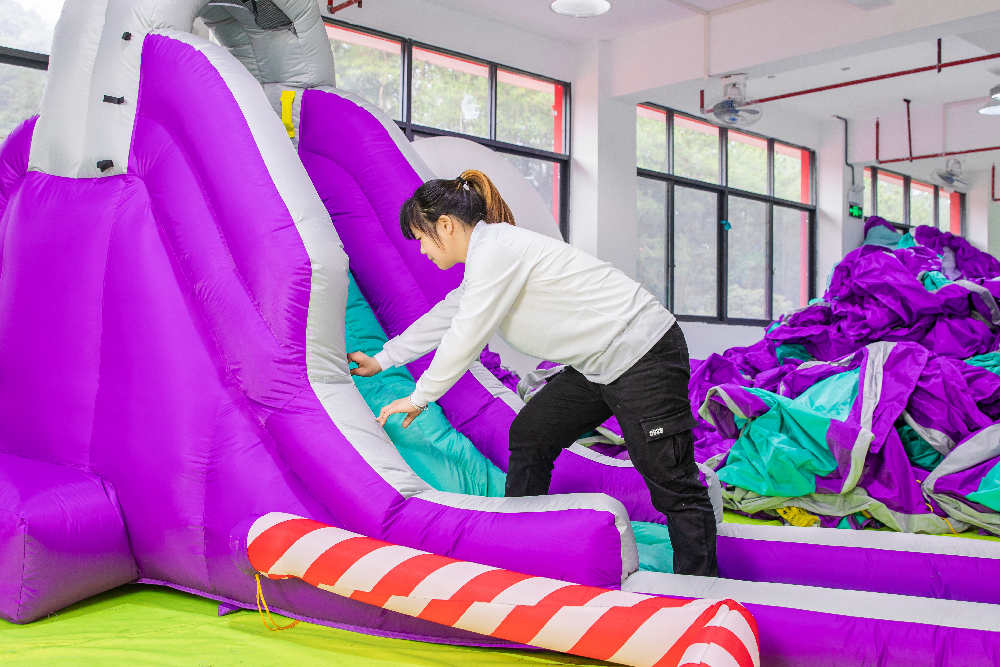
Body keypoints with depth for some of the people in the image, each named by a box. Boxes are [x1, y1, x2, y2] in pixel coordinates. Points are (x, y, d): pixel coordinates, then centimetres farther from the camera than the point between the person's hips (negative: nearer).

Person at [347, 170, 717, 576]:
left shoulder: (495, 250, -17)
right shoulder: (490, 250, 14)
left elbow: (465, 337, -13)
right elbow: (445, 317, 25)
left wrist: (419, 398, 0)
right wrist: (381, 360, 33)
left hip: (644, 357, -10)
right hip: (599, 364, 10)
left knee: (673, 487, -5)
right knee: (529, 435, 13)